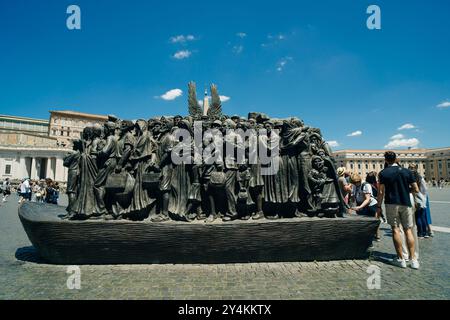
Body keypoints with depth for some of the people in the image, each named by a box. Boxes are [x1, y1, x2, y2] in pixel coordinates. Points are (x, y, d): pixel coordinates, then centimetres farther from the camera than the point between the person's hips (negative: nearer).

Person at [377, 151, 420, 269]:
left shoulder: (383, 173, -3)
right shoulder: (407, 171, 3)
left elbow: (381, 192, -6)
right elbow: (416, 190, 3)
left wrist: (379, 206, 1)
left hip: (391, 203, -2)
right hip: (406, 203, 2)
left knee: (395, 229, 4)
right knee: (408, 230, 8)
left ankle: (401, 259, 6)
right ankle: (413, 259, 6)